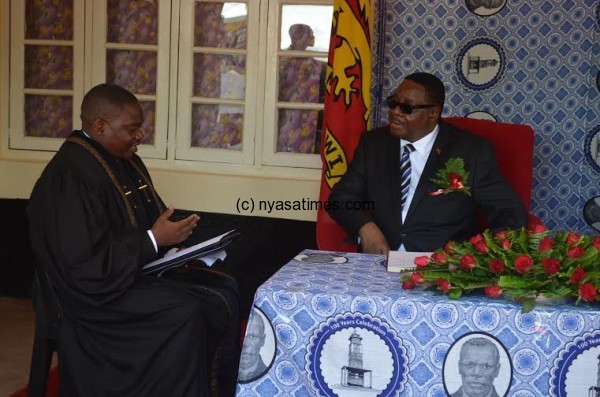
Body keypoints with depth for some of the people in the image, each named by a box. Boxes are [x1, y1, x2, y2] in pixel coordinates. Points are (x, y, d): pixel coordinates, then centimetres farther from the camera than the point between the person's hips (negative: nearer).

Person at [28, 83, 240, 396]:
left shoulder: (125, 160, 8)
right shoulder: (71, 176, -20)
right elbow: (82, 263, -25)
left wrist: (170, 236, 0)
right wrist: (153, 240, -22)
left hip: (139, 270, 9)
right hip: (97, 290, -9)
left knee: (223, 292, -10)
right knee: (185, 313, -28)